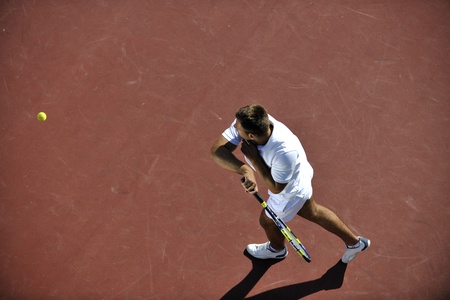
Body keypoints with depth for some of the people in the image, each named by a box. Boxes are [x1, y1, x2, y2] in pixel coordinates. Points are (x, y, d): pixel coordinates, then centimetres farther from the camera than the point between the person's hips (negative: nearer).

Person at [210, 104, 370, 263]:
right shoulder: (248, 123, -32)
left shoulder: (285, 151, -47)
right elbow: (217, 150, -34)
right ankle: (354, 242, 52)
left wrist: (253, 158, -39)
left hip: (290, 192, -6)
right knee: (312, 212, 30)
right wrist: (244, 169, -48)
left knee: (267, 220, 23)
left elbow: (276, 188, -32)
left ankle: (277, 249, 61)